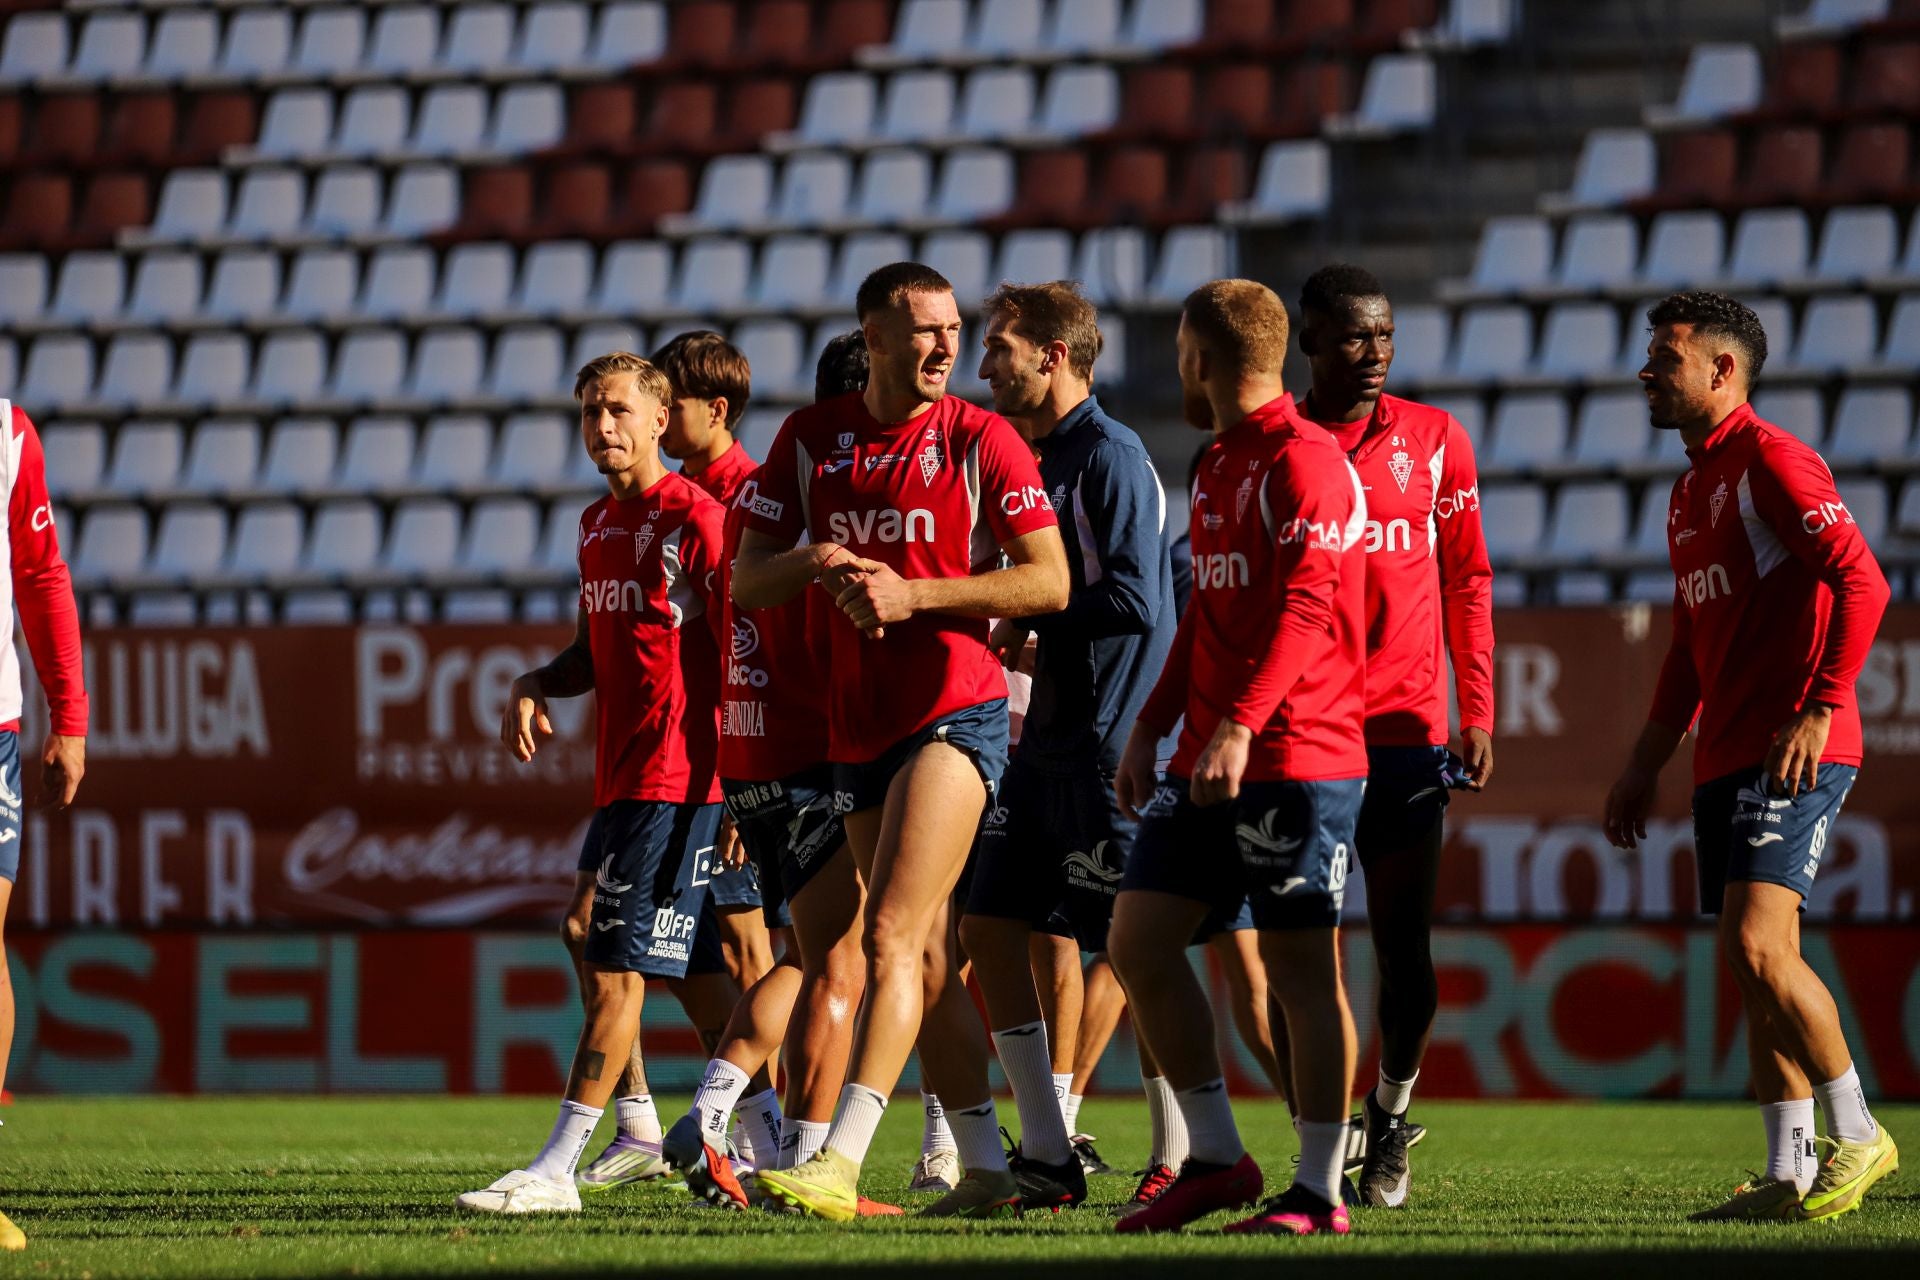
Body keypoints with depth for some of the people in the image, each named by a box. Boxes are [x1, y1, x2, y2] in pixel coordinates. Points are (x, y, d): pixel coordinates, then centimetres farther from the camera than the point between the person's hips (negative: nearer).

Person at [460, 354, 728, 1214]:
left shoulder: (695, 519, -10)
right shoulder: (596, 525, 16)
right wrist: (534, 687, 5)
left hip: (677, 779, -9)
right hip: (618, 777, 9)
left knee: (615, 967, -11)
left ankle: (557, 1169, -13)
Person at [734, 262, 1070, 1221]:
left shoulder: (980, 440, -4)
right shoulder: (810, 439, 9)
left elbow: (1050, 581, -8)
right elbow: (747, 583, 9)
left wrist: (914, 593, -15)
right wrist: (815, 561, -12)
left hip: (957, 713, -6)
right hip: (860, 728, 6)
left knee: (892, 937, -16)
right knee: (918, 956, 9)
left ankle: (838, 1166, -24)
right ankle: (987, 1167, 17)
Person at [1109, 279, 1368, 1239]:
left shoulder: (1304, 462, -11)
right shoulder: (1219, 465, 19)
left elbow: (1304, 609, -21)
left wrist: (1240, 725, -30)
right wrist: (1152, 726, 20)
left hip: (1295, 760, -9)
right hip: (1208, 757, 9)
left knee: (1300, 968, -4)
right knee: (1138, 940, 3)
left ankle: (1319, 1192, 2)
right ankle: (1214, 1158, 11)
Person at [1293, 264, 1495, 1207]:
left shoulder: (1433, 439, 6)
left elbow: (1467, 582, 10)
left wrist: (1478, 713, 3)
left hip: (1406, 729, 0)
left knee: (1403, 944, 1)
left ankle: (1392, 1110, 20)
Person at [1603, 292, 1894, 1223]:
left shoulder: (1771, 462, -8)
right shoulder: (1690, 491, 20)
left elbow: (1862, 583, -18)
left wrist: (1817, 710, -23)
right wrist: (1644, 767, 25)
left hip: (1792, 753, -9)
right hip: (1725, 761, 9)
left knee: (1757, 946, -18)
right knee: (1753, 968, 6)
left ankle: (1857, 1135, -6)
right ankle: (1788, 1174, 8)